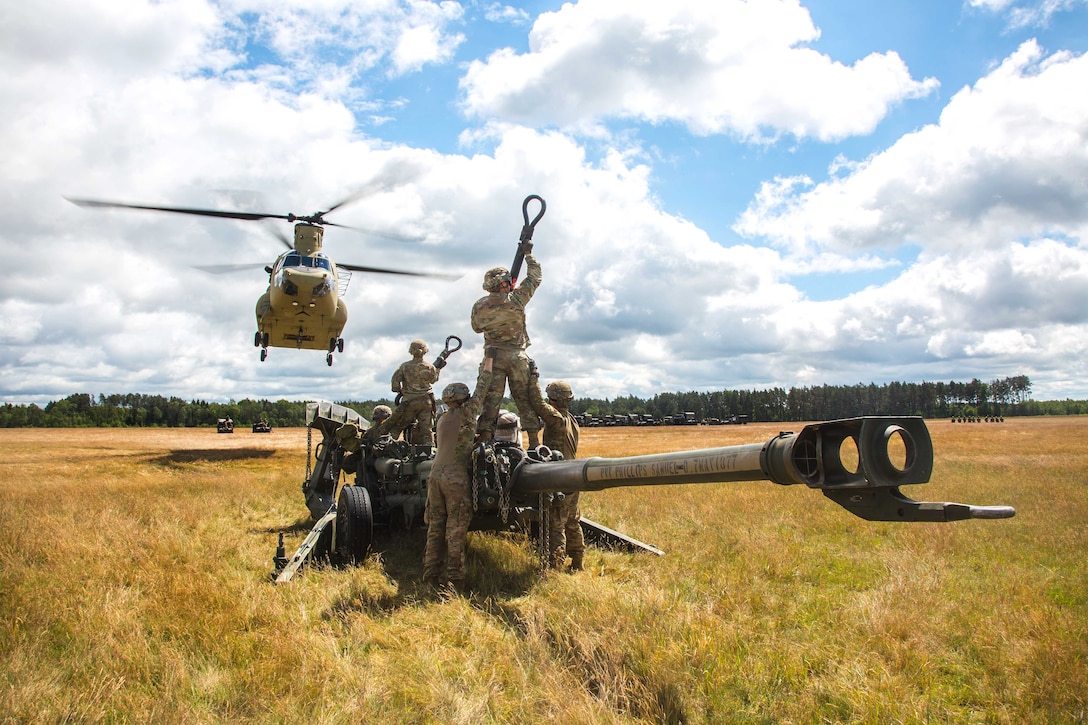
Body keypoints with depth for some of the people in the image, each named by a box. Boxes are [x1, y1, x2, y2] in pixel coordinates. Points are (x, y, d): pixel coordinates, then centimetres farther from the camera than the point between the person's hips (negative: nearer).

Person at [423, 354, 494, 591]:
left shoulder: (442, 419, 14)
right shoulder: (465, 413, -4)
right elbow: (481, 390, 5)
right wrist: (489, 360, 17)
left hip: (436, 475, 7)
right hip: (456, 478, -7)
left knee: (435, 527, 9)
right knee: (456, 530, -2)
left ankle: (431, 574, 12)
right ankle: (454, 578, 0)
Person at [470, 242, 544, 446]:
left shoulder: (479, 306, -2)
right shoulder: (516, 299, -8)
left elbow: (477, 327, 16)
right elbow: (535, 277, 4)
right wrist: (528, 253, 15)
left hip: (493, 357, 1)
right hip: (517, 357, -1)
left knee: (490, 400, 1)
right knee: (525, 400, 6)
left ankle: (485, 441, -6)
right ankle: (534, 442, 7)